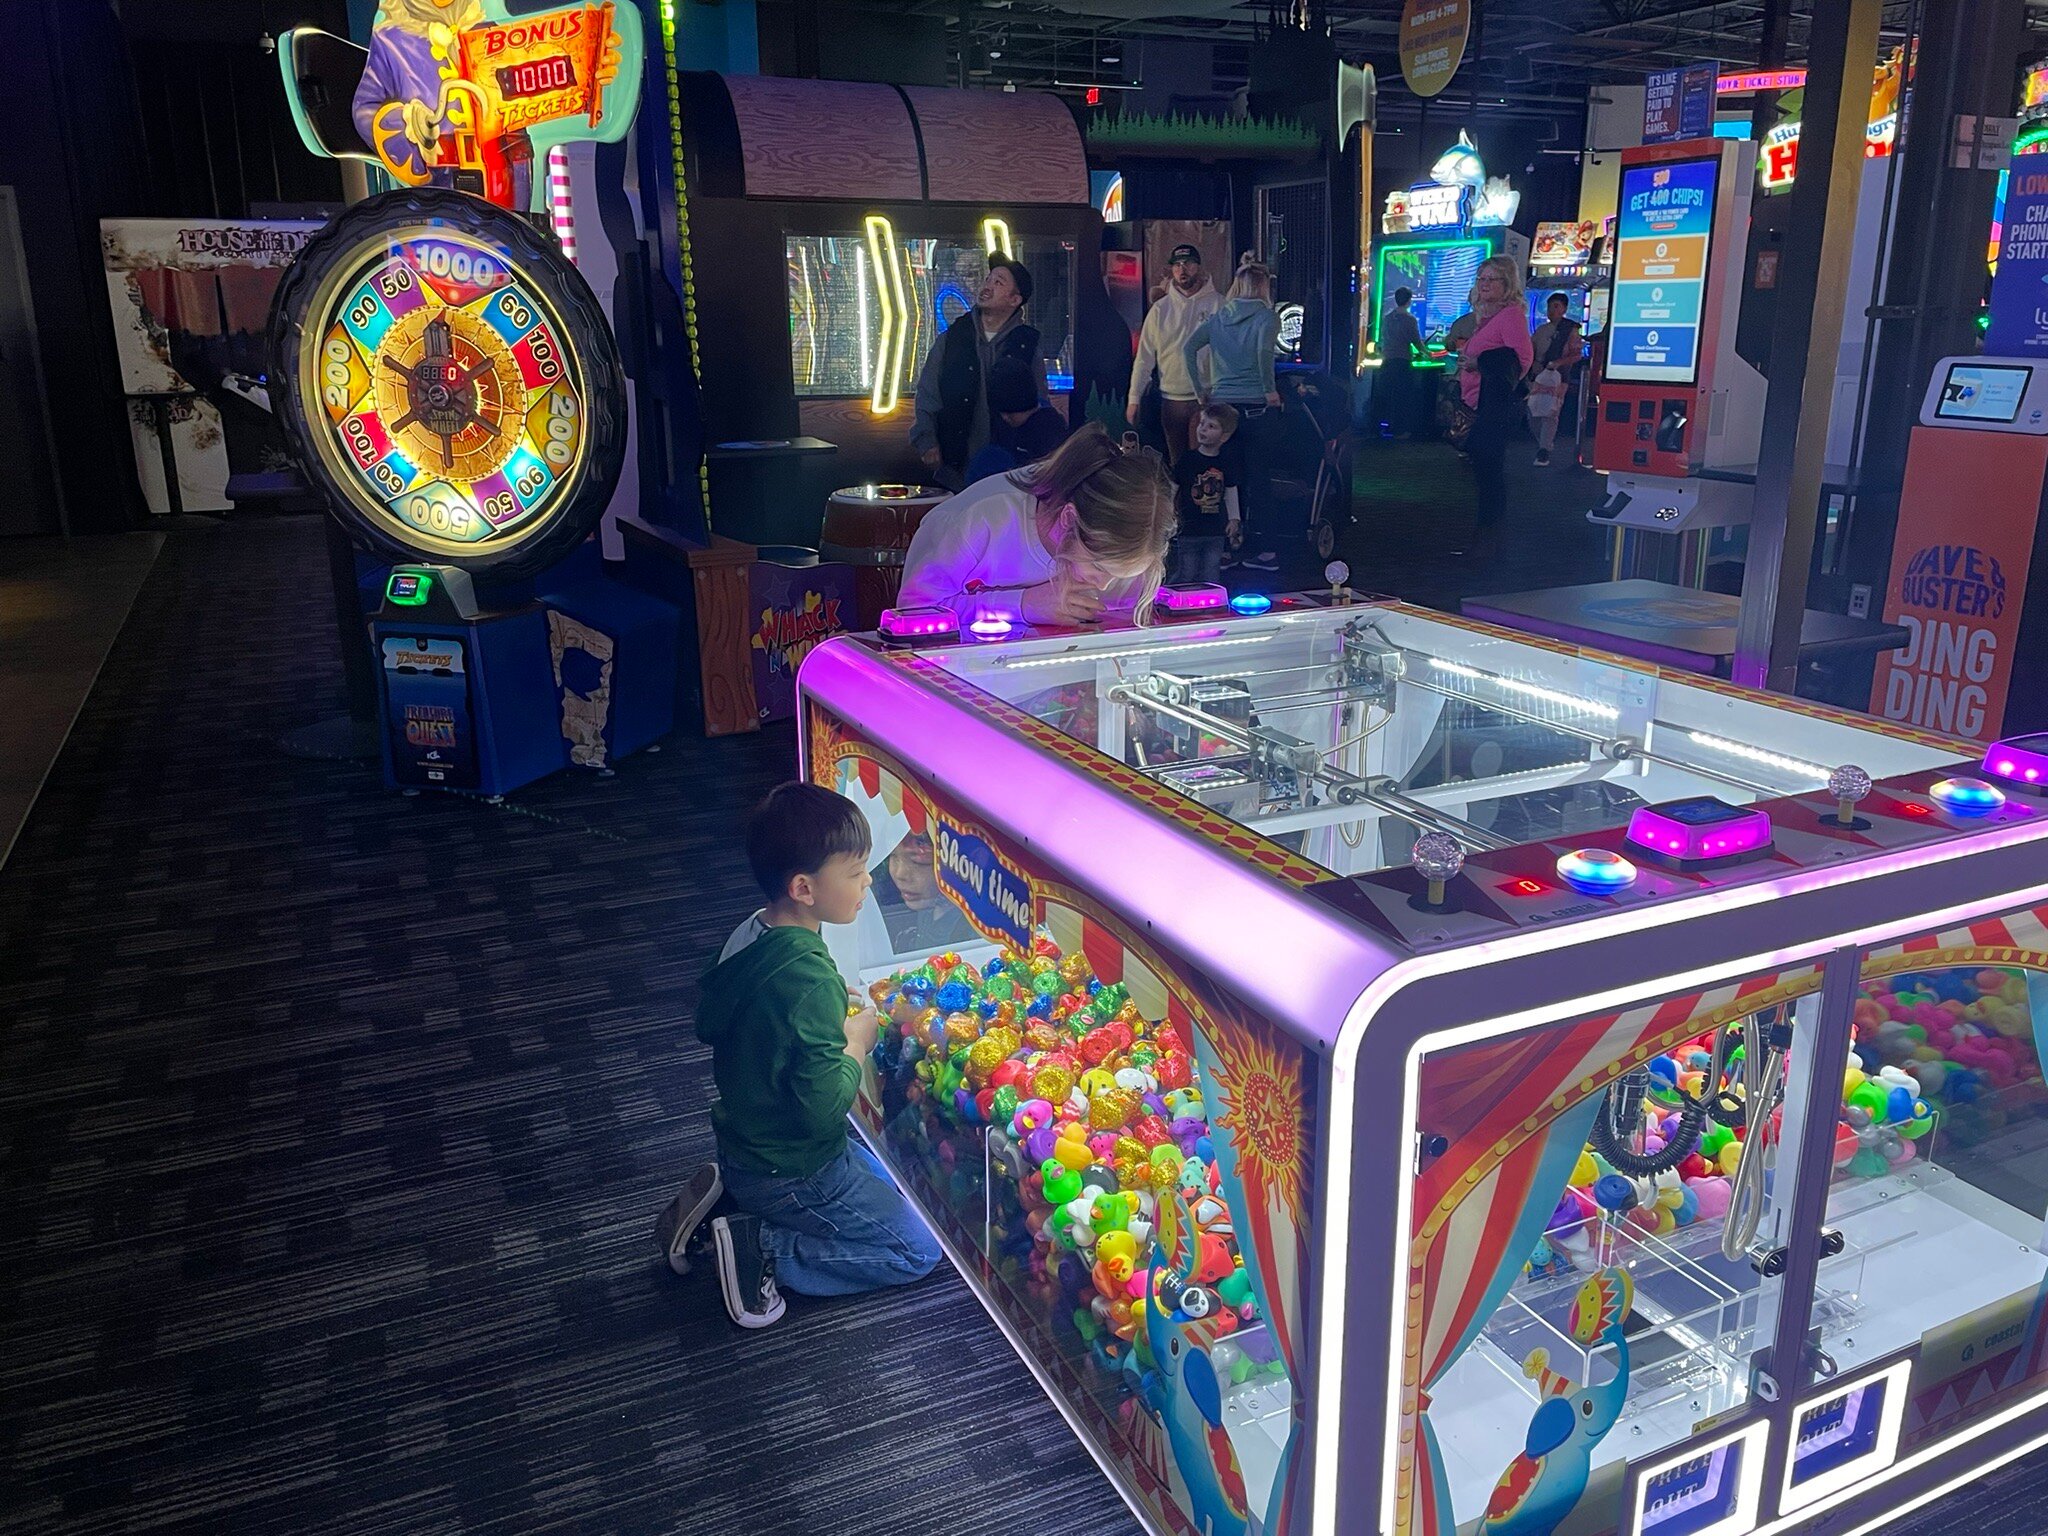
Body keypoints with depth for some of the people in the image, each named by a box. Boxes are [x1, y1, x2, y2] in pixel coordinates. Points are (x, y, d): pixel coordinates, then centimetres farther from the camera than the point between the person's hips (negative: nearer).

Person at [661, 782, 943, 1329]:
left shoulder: (746, 937, -5)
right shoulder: (813, 981, -32)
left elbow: (709, 1023, 12)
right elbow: (825, 1107, -30)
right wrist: (856, 1042, -12)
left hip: (741, 1142, 8)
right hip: (793, 1174, -8)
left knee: (882, 1179, 28)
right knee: (918, 1252, 5)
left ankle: (725, 1193, 13)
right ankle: (760, 1246, -4)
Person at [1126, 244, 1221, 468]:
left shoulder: (1218, 304, -1)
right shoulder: (1160, 309, 7)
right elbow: (1144, 357, 7)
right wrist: (1134, 399, 1)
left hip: (1208, 398, -3)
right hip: (1171, 399, 3)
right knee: (1176, 461, 10)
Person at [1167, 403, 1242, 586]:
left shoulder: (1227, 462, 3)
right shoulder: (1187, 459, -6)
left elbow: (1231, 491, 14)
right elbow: (1171, 490, -1)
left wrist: (1234, 519, 11)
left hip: (1216, 531, 3)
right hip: (1188, 531, -3)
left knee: (1210, 577, 7)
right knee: (1185, 576, 1)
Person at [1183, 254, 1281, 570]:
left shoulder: (1218, 316, 9)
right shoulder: (1267, 316, -4)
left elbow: (1188, 346, -1)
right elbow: (1264, 350, -22)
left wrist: (1200, 387, 3)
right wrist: (1269, 389, -11)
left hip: (1222, 405, 4)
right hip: (1258, 407, -4)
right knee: (1259, 477, 1)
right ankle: (1263, 549, 4)